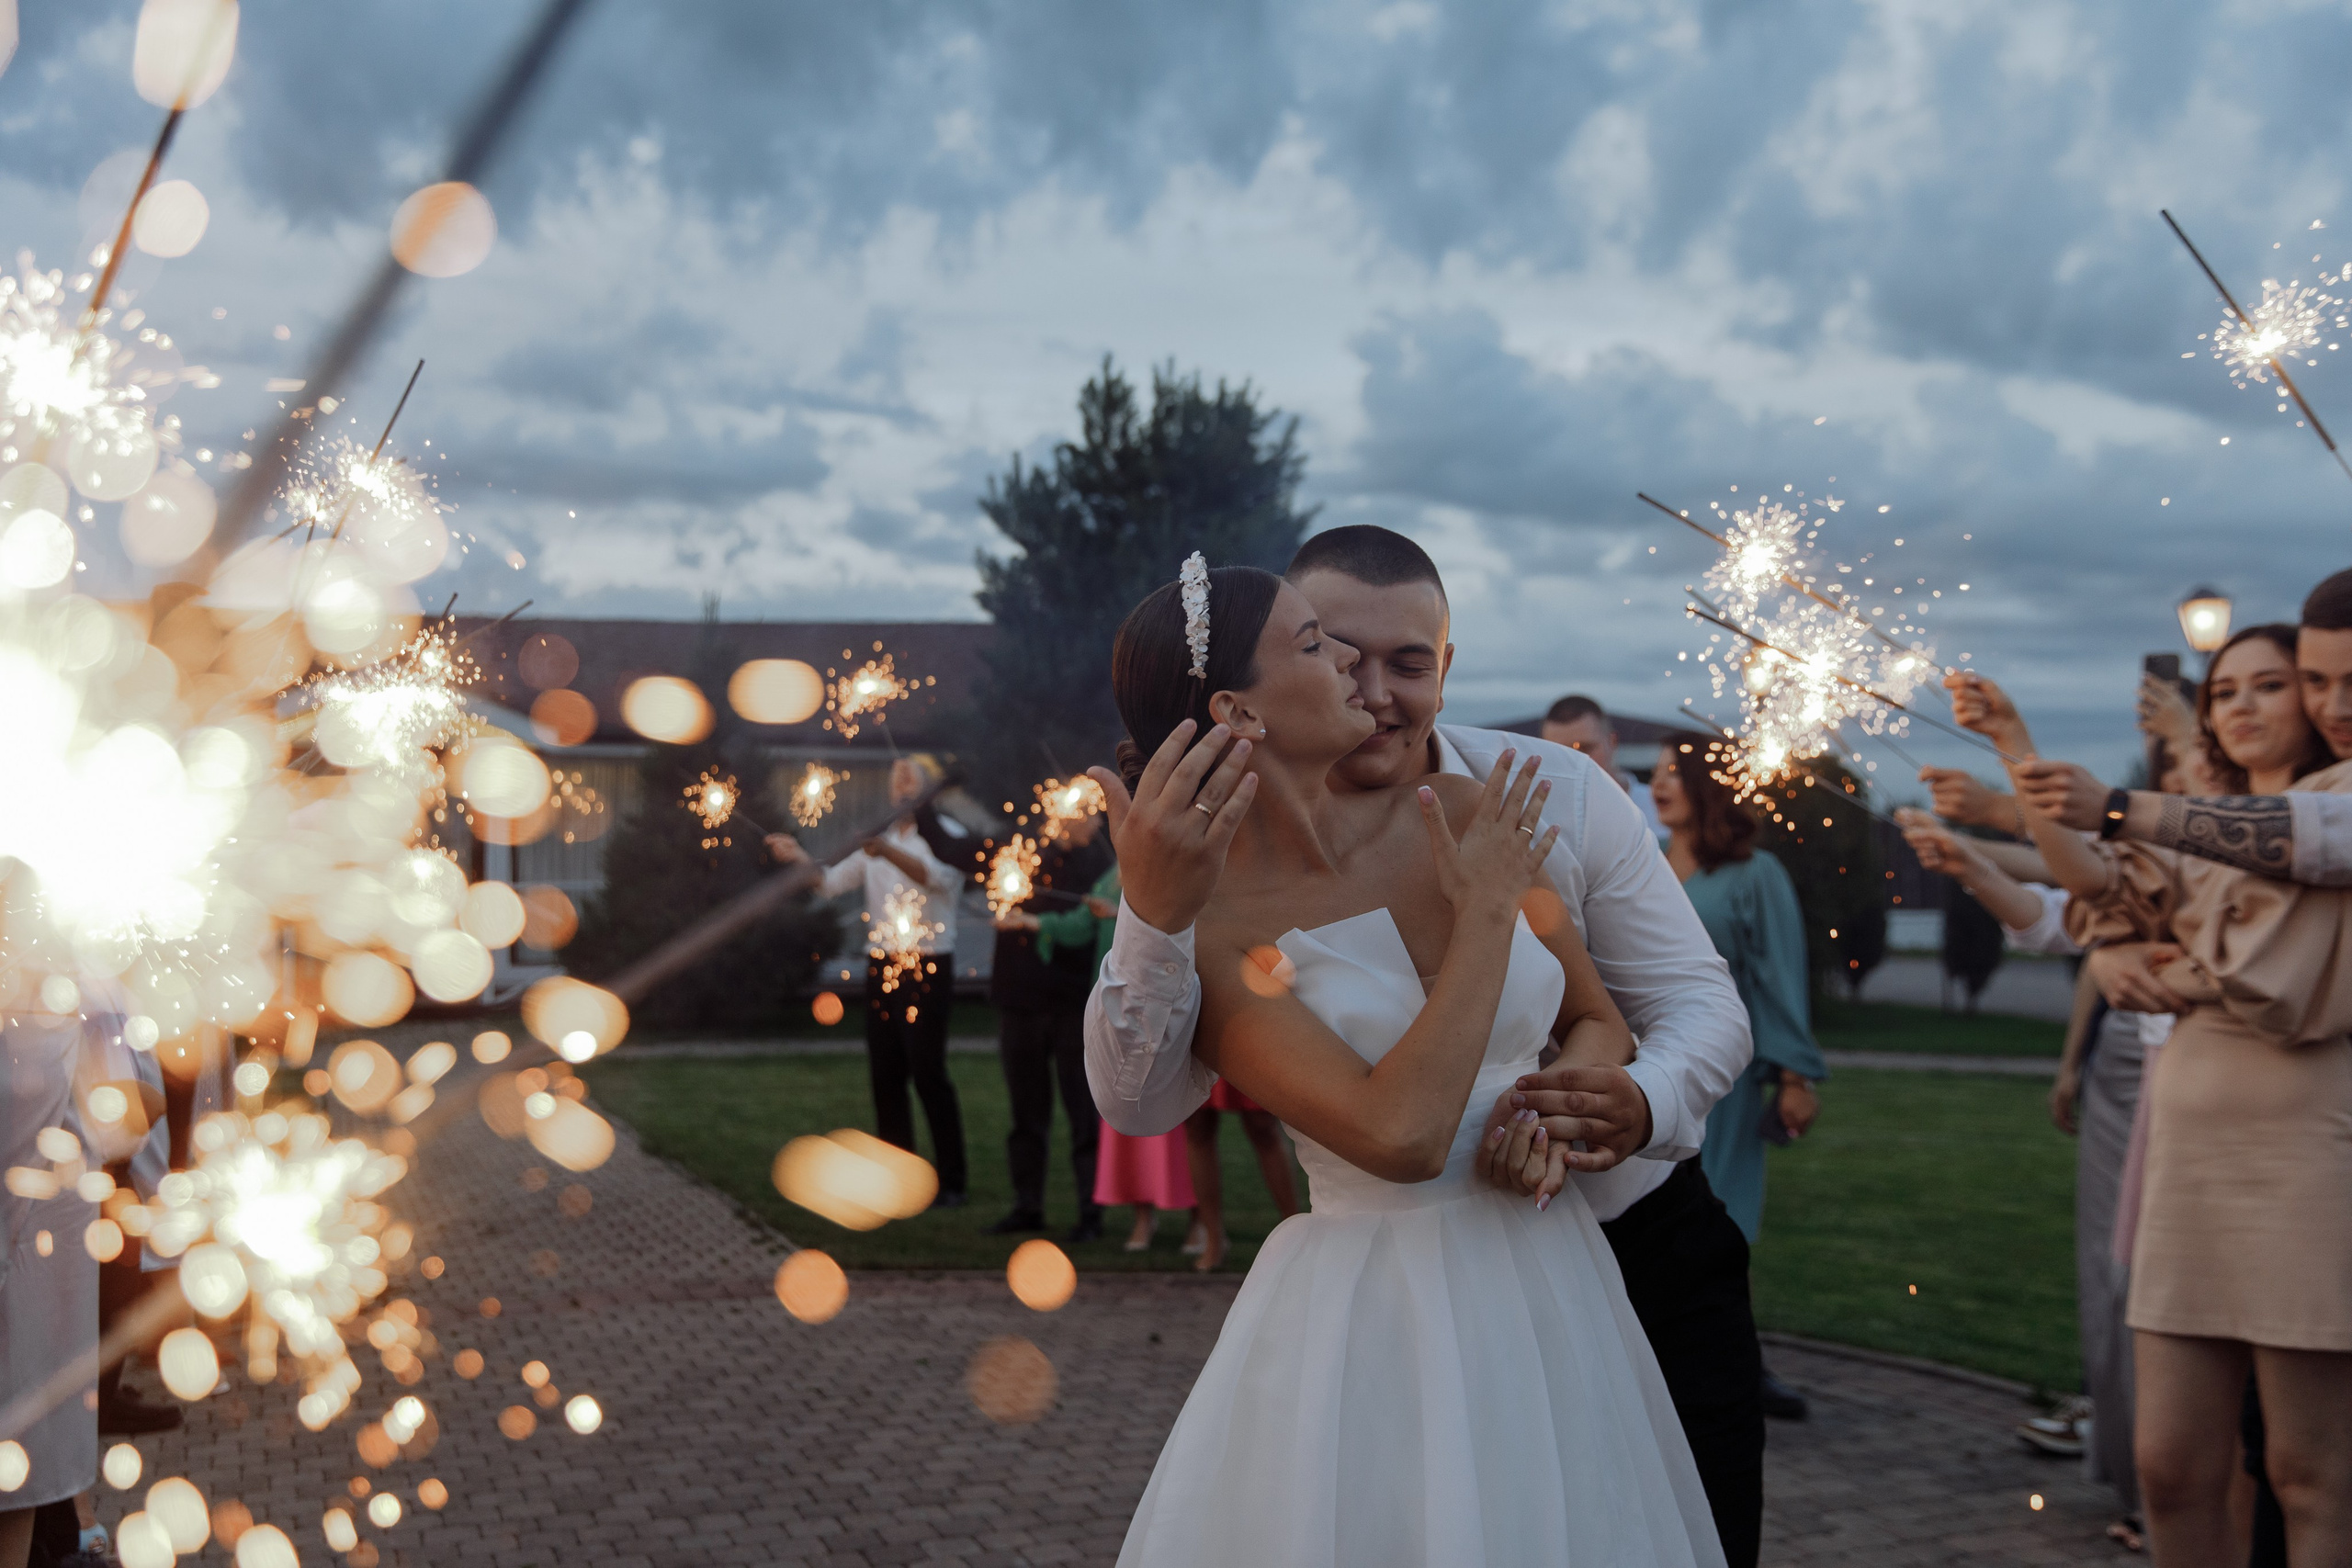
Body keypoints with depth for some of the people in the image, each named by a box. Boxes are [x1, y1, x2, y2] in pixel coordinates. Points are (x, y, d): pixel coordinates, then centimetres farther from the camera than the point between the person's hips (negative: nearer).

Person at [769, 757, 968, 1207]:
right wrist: (798, 858, -12)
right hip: (881, 968, 6)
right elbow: (829, 883, 8)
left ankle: (951, 1182, 0)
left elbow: (938, 877, -25)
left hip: (927, 971, -6)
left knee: (929, 1074, -8)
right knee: (885, 1076, 6)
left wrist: (889, 853, -41)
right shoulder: (876, 842, 17)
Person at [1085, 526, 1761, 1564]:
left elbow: (1703, 1002, -12)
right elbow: (1139, 1105, -22)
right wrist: (1153, 914, -42)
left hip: (1649, 1258, 1)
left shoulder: (1553, 790, -14)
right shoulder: (1236, 851, -14)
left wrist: (1643, 1105, -36)